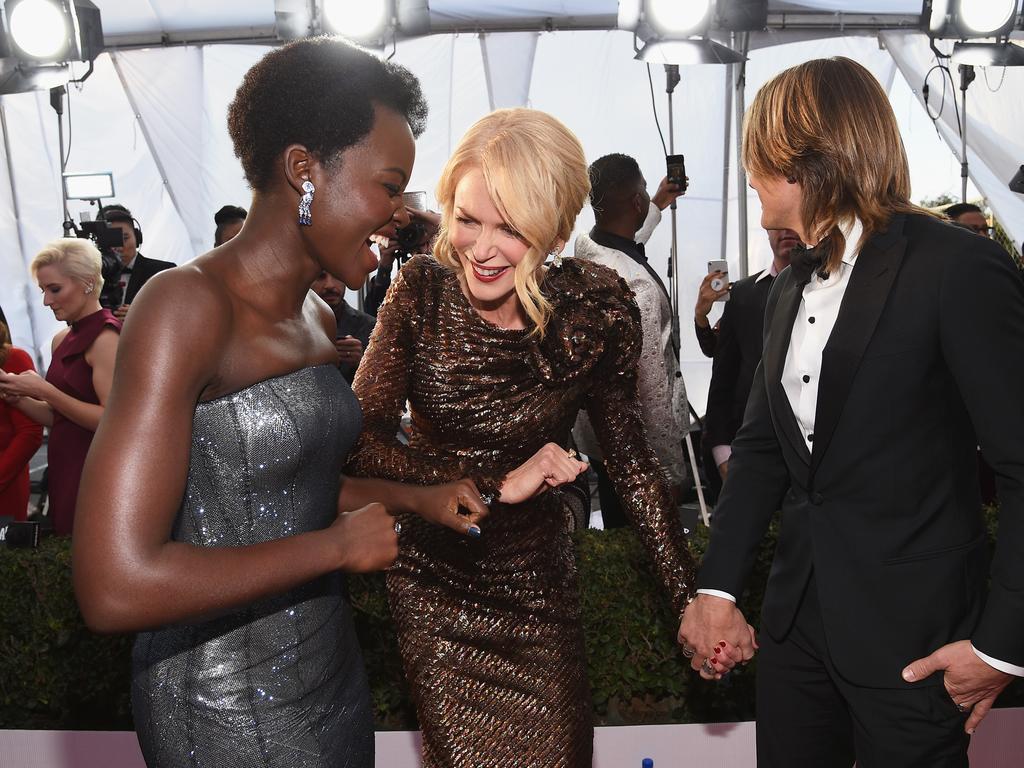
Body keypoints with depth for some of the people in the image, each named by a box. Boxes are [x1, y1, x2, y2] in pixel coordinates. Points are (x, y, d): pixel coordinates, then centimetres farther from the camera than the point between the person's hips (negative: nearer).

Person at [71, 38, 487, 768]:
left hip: (331, 663, 8)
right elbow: (116, 587, -28)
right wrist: (337, 544, -20)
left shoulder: (317, 318, 4)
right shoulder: (187, 304, -21)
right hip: (230, 705, -7)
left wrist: (415, 497, 5)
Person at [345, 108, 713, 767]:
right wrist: (497, 484, -23)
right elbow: (361, 444, -15)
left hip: (540, 589, 0)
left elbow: (630, 457, -4)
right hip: (435, 589, 0)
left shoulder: (599, 309, -14)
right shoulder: (422, 291, -14)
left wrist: (693, 597, -7)